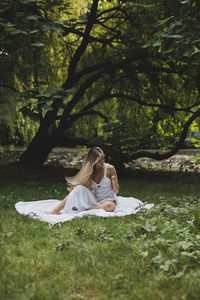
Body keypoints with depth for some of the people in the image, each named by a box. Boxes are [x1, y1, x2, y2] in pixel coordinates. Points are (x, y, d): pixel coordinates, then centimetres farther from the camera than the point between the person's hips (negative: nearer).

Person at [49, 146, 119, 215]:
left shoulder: (110, 169, -8)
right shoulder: (89, 171, 1)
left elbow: (116, 191, -3)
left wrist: (114, 181, -24)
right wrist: (74, 191, -16)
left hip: (109, 200, -2)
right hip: (94, 200, 3)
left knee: (109, 206, -40)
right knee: (80, 188, -24)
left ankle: (83, 210, -28)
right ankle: (56, 210, -26)